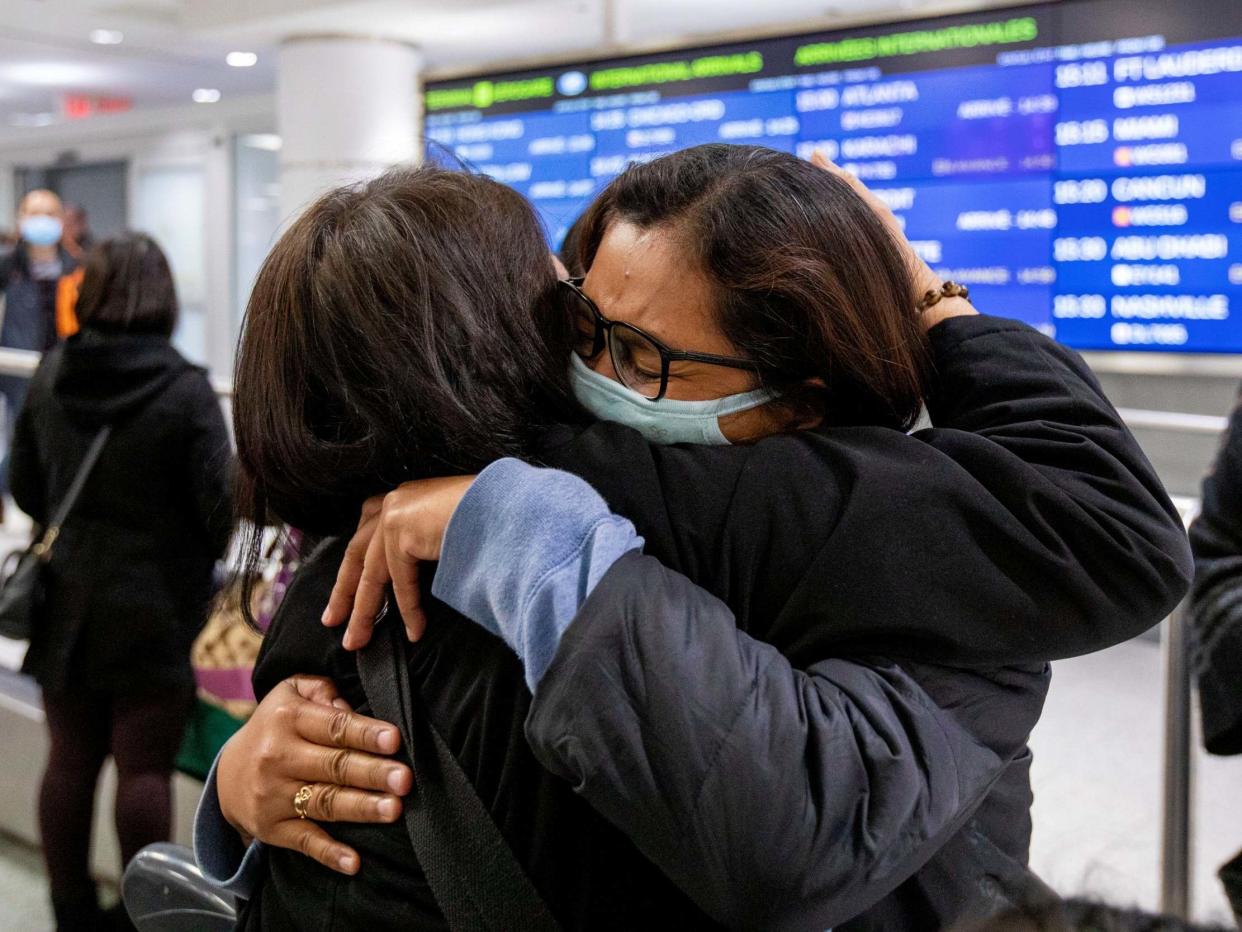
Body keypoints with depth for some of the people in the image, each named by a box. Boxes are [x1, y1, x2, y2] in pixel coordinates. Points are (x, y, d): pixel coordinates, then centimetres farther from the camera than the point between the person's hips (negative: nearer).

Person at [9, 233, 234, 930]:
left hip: (67, 603, 5)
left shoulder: (51, 376, -3)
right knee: (145, 769, 5)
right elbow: (221, 508, -16)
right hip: (156, 611, -5)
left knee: (71, 761, 16)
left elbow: (26, 489, 7)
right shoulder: (185, 390, -17)